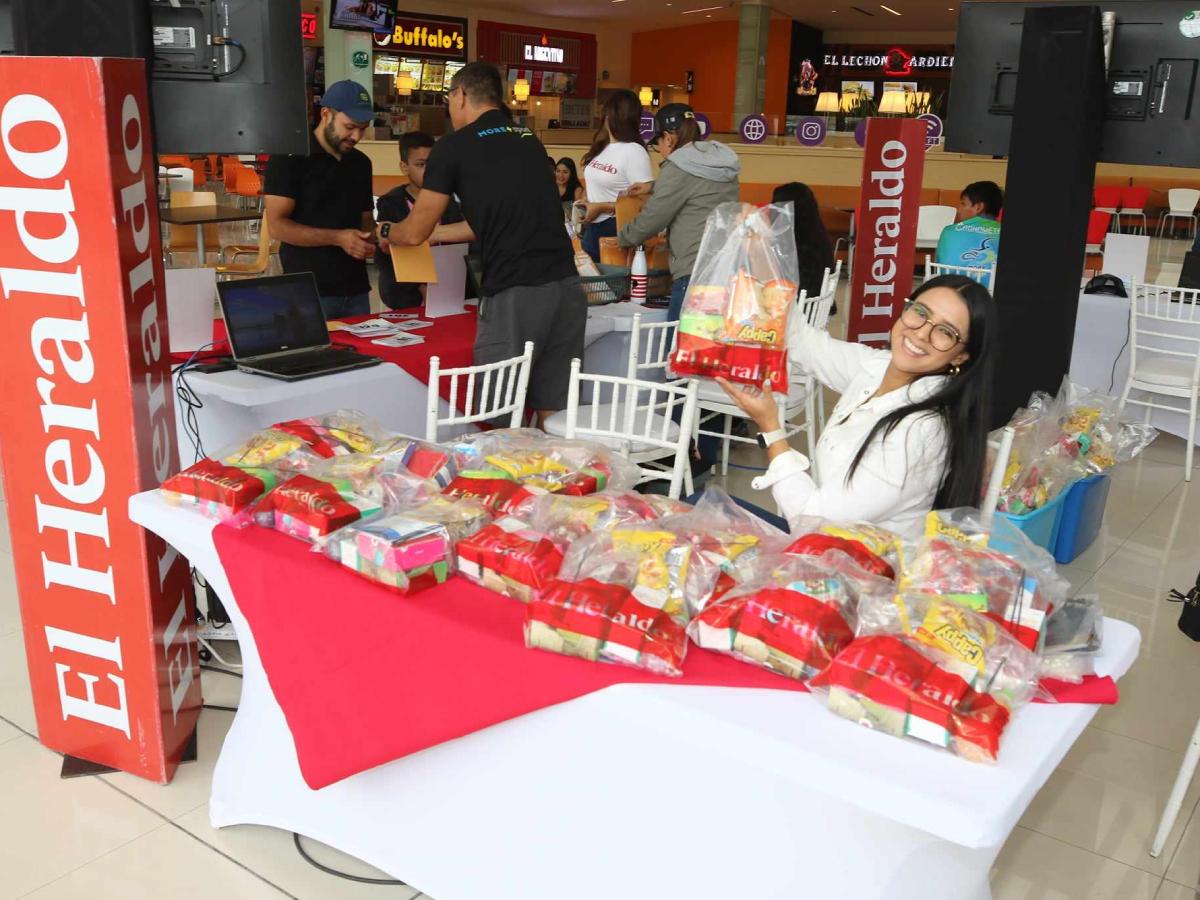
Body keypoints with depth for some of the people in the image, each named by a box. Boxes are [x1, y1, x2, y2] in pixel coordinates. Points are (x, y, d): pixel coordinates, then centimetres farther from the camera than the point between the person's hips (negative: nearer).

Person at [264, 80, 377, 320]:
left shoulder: (361, 163, 13)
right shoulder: (290, 158, -6)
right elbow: (277, 225, -12)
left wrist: (373, 237, -2)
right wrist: (337, 238, -20)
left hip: (356, 289, 6)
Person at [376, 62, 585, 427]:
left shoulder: (453, 147, 1)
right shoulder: (530, 141, 19)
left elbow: (414, 232, 8)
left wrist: (386, 231, 31)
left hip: (515, 294, -6)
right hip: (566, 285, 6)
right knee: (553, 414, 11)